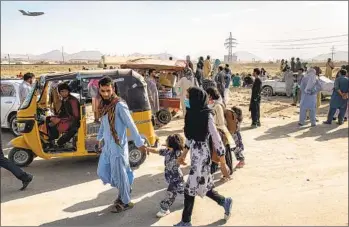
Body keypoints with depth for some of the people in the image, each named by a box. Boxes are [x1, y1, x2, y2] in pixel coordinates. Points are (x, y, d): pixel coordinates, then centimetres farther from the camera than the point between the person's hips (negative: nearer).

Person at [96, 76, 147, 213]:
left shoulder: (119, 105, -18)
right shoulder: (103, 105, 6)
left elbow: (131, 125, -18)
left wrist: (139, 143, -17)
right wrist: (100, 138, 26)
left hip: (118, 147, -8)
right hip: (107, 146, 9)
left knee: (119, 175, 3)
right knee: (102, 172, 17)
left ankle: (125, 202, 23)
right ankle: (124, 190, 36)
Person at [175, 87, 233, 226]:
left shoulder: (206, 116, -19)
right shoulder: (192, 114, 4)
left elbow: (216, 139, -17)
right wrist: (184, 154, 22)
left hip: (201, 157, -8)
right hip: (195, 156, 8)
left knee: (189, 189, 2)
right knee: (203, 186, 18)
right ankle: (225, 202, 40)